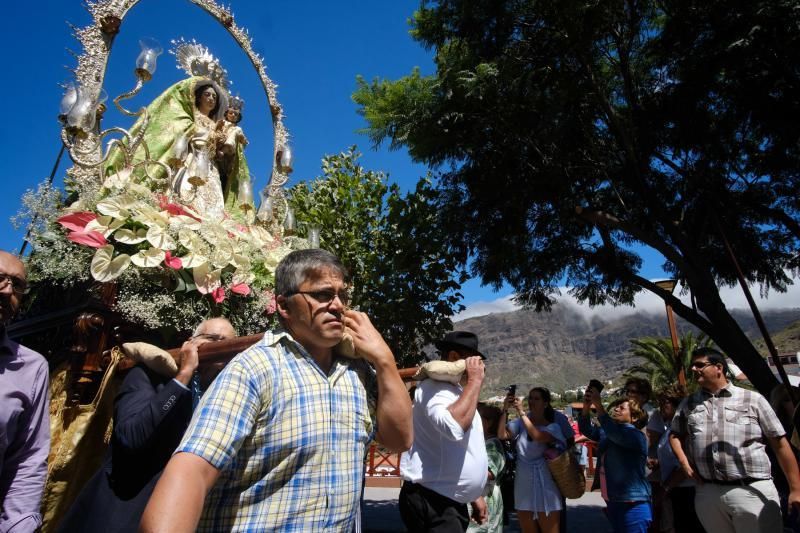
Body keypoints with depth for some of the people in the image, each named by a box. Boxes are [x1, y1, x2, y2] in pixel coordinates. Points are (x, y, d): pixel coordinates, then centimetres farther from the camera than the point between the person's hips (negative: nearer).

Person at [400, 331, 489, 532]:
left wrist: (475, 495, 22)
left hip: (452, 502, 10)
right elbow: (454, 427, -37)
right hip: (431, 504, -10)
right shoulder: (434, 387, -17)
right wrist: (475, 381, -25)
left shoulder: (457, 391, 15)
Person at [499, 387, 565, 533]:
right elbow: (502, 435, -13)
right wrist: (505, 410, -20)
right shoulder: (521, 422, 1)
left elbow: (537, 436, -27)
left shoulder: (553, 427, -6)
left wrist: (521, 411, -28)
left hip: (544, 485, -3)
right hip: (523, 484, 3)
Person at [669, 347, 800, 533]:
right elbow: (675, 434, 21)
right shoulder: (688, 404, 11)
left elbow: (780, 444, 1)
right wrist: (684, 462, 5)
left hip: (753, 491, -3)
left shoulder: (752, 399, 2)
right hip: (707, 494, 3)